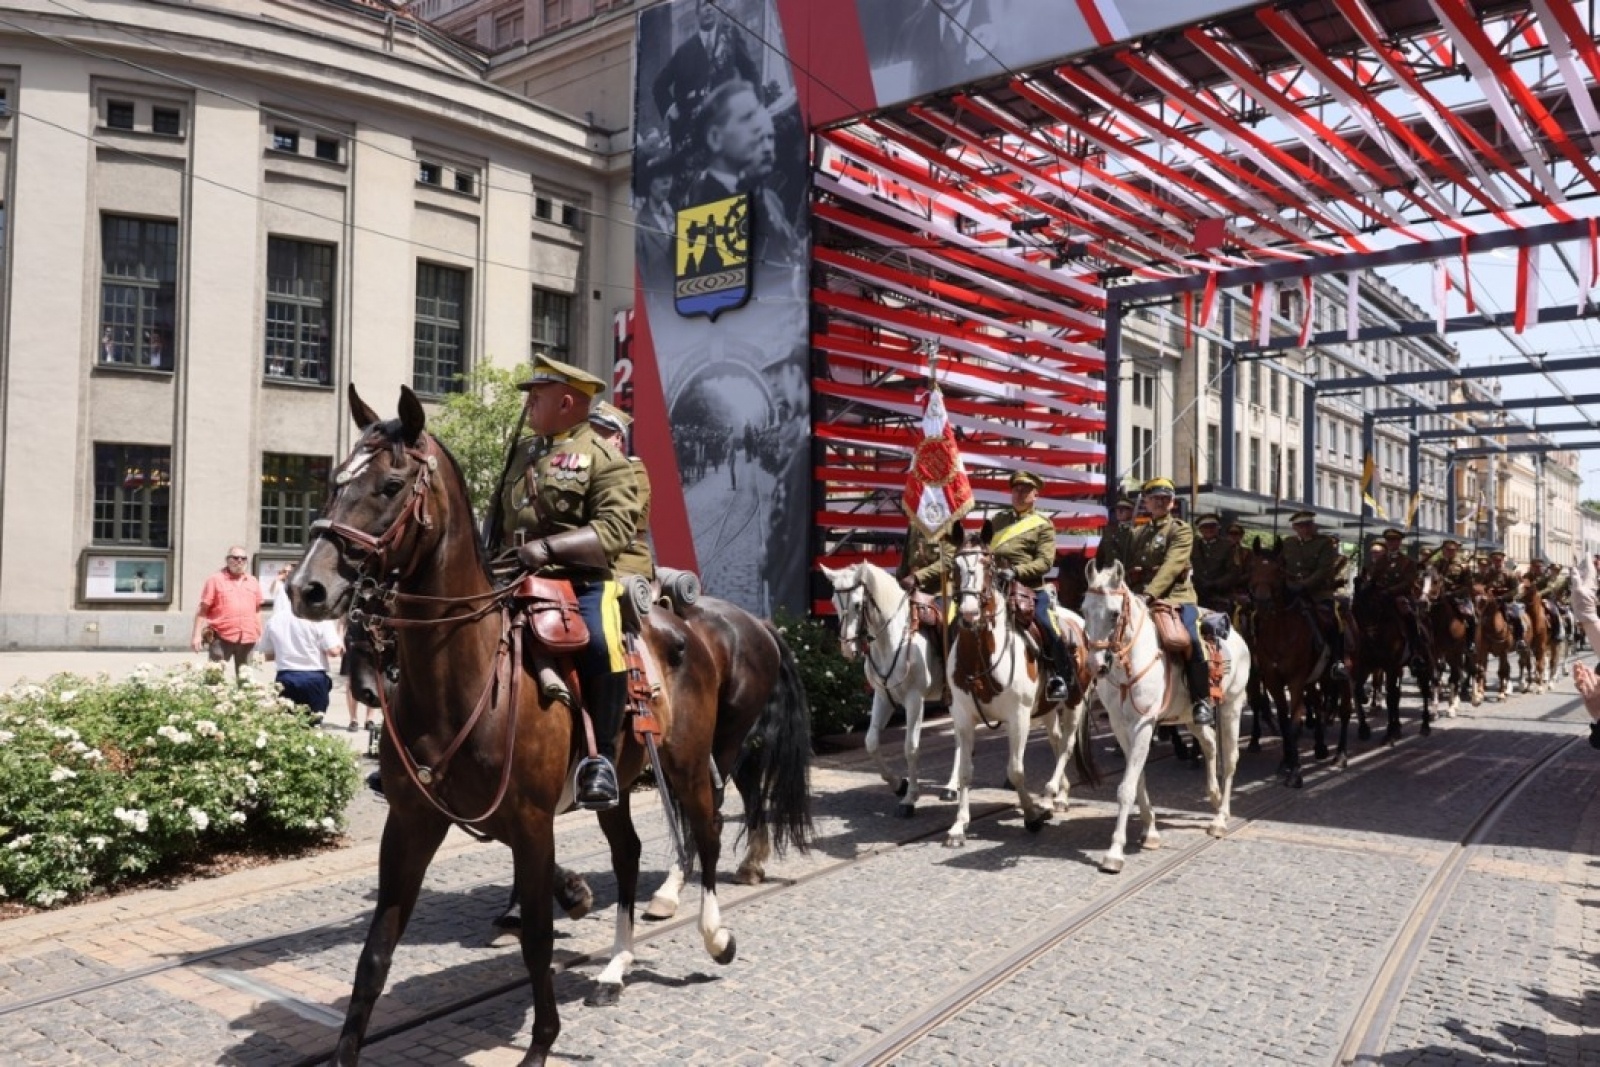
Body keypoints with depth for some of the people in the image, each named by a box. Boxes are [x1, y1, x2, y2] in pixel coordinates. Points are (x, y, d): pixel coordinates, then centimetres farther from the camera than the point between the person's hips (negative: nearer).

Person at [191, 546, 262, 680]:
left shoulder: (253, 582, 14)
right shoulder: (215, 580, 1)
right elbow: (203, 610, -2)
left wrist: (260, 635, 15)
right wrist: (197, 635, -8)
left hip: (248, 639, 4)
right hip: (221, 637, -4)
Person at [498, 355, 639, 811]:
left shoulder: (604, 458, 0)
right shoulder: (524, 452, 20)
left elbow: (615, 528, -13)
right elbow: (500, 518, 31)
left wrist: (548, 547, -23)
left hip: (584, 581, -7)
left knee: (600, 645, -35)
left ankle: (600, 756, -20)